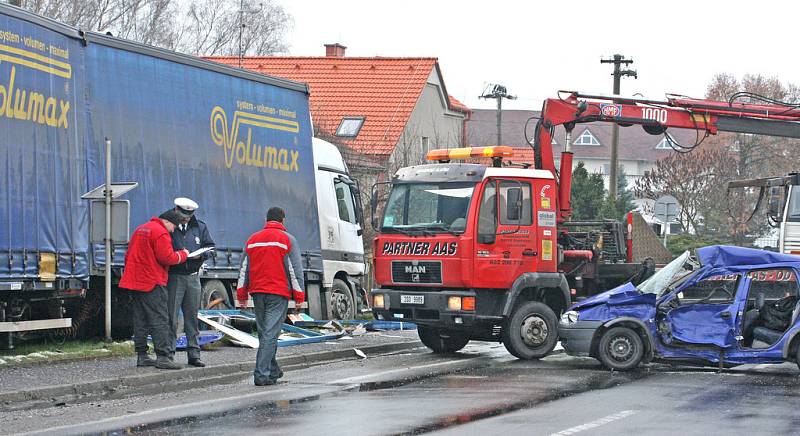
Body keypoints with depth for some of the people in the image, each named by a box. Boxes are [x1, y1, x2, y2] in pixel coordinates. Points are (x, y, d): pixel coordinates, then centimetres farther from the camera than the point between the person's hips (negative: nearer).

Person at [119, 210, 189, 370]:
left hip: (134, 282, 9)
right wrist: (183, 254, -2)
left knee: (140, 319, 11)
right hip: (152, 283, -9)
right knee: (159, 319, -9)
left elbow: (129, 255, 23)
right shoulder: (161, 233, -11)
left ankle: (141, 355, 13)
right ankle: (162, 357, -14)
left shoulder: (140, 229, 19)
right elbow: (167, 258, -18)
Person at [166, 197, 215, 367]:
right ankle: (169, 353, -1)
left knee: (192, 317, 10)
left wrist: (200, 255, -7)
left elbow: (210, 247, 13)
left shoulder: (199, 227, 10)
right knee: (171, 317, -5)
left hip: (193, 277, 4)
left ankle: (193, 354, 15)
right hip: (174, 277, -4)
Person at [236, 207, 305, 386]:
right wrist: (299, 295, 0)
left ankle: (273, 371, 25)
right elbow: (295, 269, -4)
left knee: (264, 333, 16)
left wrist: (241, 294, 17)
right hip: (278, 293, -5)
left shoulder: (253, 239, 13)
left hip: (257, 293, 5)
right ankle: (262, 374, -15)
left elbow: (244, 269, 14)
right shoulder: (287, 240, -1)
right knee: (271, 334, -8)